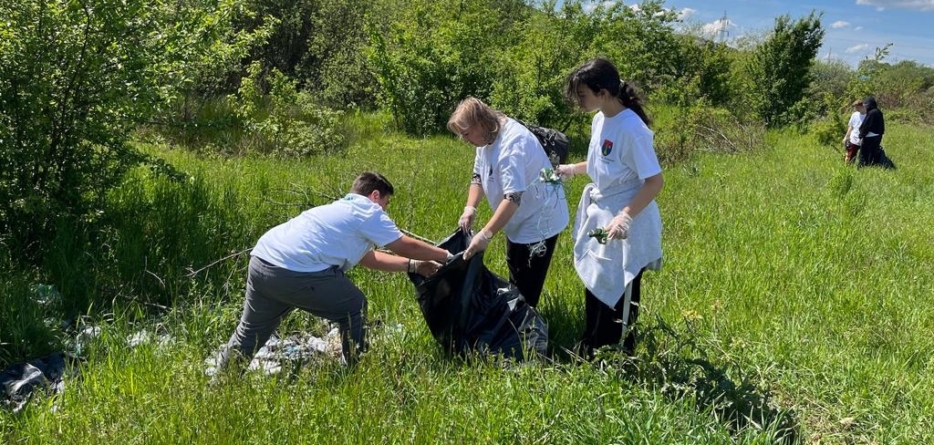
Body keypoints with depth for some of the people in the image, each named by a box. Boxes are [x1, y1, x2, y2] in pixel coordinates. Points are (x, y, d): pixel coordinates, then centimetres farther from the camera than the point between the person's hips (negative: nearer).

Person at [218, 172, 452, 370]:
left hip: (261, 261, 9)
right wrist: (445, 256, 22)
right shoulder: (368, 211, 5)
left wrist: (414, 266, 32)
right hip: (295, 273, -9)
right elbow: (407, 246, 8)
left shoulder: (341, 209, 30)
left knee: (250, 333, 23)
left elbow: (369, 257, 33)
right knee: (354, 308, 10)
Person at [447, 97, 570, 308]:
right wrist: (470, 208, -11)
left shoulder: (511, 144, -32)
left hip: (539, 220, -10)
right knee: (516, 278, 24)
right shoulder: (488, 137, -1)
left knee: (527, 286, -3)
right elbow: (478, 175, 8)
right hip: (519, 220, 10)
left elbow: (513, 198, -39)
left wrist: (485, 235, -42)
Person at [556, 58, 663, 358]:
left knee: (618, 299, 5)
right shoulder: (600, 120, 3)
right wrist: (573, 169, 9)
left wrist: (625, 217, -32)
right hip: (600, 218, 9)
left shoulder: (631, 128, -22)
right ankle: (590, 358, 35)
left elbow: (655, 181, -22)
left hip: (624, 227, -9)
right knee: (595, 291, 19)